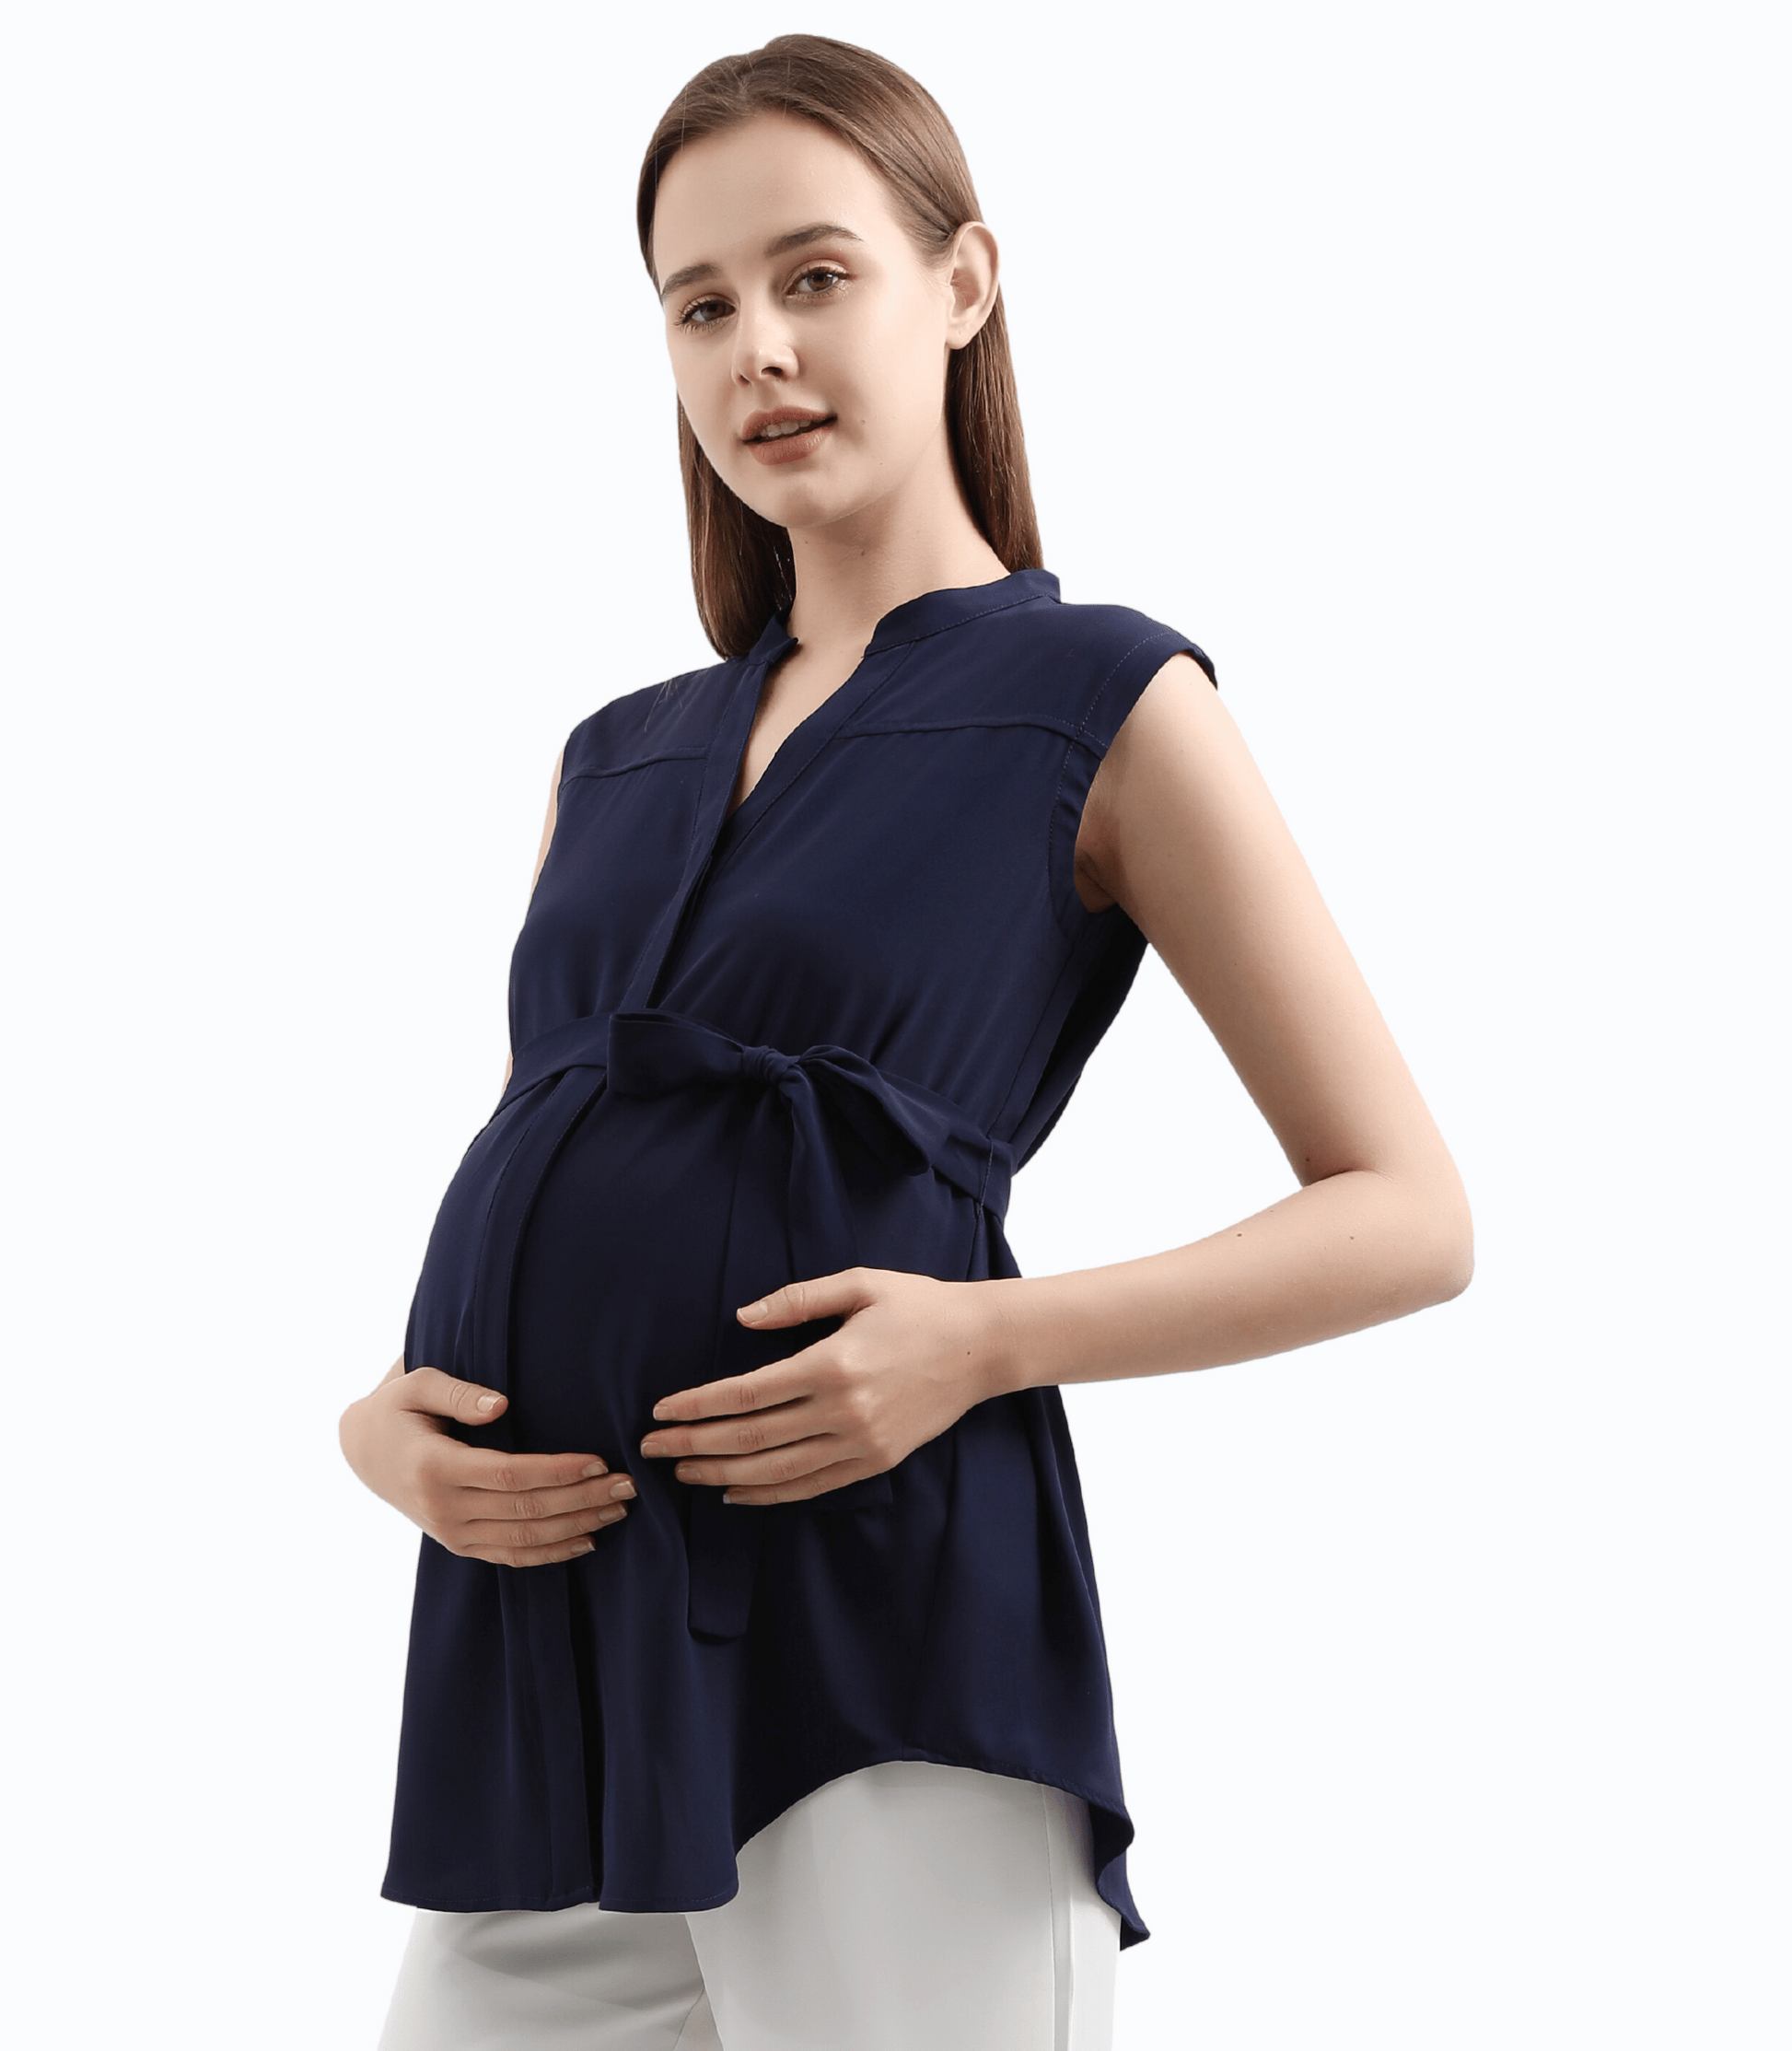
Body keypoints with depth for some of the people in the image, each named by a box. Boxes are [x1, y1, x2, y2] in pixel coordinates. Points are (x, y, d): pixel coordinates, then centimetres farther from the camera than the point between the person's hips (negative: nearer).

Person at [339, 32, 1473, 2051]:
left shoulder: (1103, 703, 2)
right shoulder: (614, 760, 18)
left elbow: (1408, 1213, -2)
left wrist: (989, 1338, -15)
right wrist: (381, 1418, -1)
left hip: (879, 1658, -5)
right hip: (536, 1652, 5)